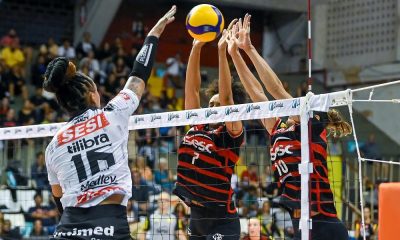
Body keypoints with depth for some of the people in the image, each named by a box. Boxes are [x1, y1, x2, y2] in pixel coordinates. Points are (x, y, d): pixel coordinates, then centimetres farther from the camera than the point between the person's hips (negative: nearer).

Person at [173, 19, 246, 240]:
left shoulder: (232, 133, -7)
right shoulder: (198, 127, 8)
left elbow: (226, 96, -19)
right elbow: (192, 88, 4)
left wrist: (222, 51, -23)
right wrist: (196, 48, -4)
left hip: (221, 222, -7)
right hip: (196, 217, 7)